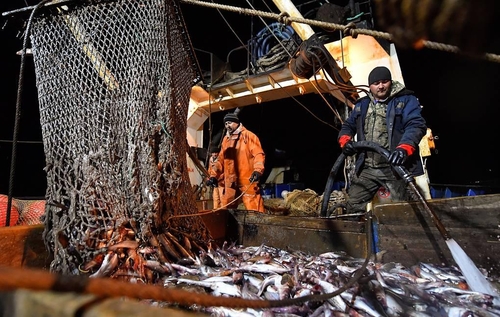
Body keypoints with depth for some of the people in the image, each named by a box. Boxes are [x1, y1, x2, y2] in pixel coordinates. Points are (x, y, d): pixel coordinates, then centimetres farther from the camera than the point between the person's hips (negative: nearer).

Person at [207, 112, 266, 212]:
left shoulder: (248, 136, -2)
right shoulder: (225, 139, 18)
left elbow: (258, 154, -11)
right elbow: (221, 160, 21)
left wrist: (257, 170, -27)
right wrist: (214, 175, 12)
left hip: (247, 180, -7)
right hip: (230, 182, 7)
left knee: (254, 210, -9)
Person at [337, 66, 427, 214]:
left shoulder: (406, 100, 1)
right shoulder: (361, 105, 17)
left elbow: (416, 125, -12)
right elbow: (348, 125, 21)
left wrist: (404, 148, -31)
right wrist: (345, 140, -3)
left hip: (395, 167, -4)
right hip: (366, 168, 5)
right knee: (353, 206, 7)